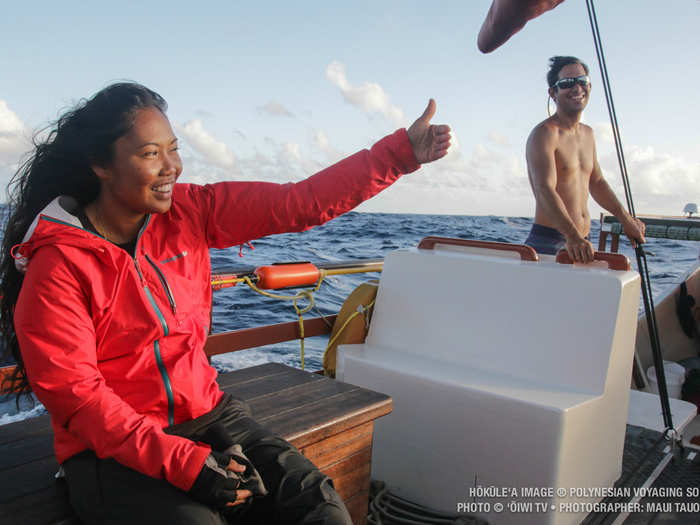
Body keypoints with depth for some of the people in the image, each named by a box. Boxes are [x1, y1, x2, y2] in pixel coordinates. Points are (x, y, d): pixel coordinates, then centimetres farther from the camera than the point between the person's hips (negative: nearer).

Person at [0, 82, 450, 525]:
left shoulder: (189, 213, 0)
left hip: (206, 413, 4)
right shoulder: (57, 266, -13)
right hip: (112, 450, -3)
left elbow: (301, 204, -4)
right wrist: (183, 463, -23)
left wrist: (402, 151, -7)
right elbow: (75, 396, -14)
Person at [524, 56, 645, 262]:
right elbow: (544, 190, -27)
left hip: (582, 243, 8)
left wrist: (625, 218, 19)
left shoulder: (588, 133, 17)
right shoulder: (544, 134, -12)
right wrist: (572, 237, -40)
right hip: (549, 243, -8)